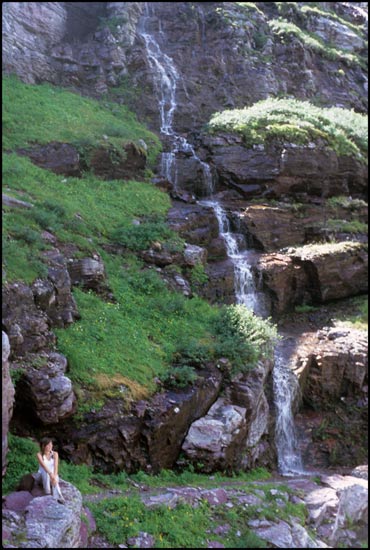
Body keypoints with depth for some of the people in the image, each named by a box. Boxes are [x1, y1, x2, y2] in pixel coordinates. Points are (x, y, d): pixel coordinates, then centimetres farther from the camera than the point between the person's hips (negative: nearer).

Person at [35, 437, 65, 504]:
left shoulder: (55, 454, -7)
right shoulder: (39, 455, -14)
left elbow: (56, 466, -19)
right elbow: (43, 466, -30)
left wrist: (54, 476, -38)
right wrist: (50, 474, -47)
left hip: (52, 474, 1)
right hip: (42, 475, -1)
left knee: (55, 478, -34)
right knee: (45, 472, -36)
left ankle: (58, 497, -50)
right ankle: (48, 493, -37)